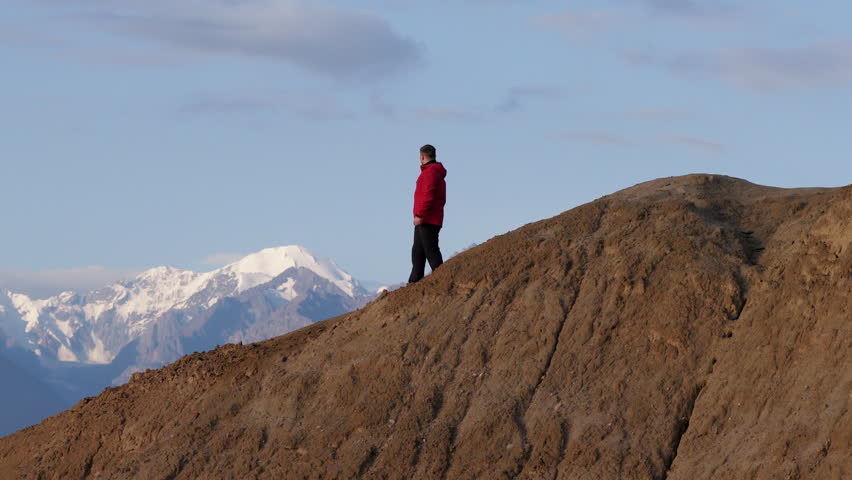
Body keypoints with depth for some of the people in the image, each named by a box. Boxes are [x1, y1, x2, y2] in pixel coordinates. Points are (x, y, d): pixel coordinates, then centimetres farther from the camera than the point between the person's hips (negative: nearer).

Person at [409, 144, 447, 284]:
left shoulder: (430, 171, -11)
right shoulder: (438, 173, 21)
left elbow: (428, 195, -21)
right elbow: (441, 199, 24)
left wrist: (419, 215, -21)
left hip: (426, 220, -10)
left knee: (430, 250, -12)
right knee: (418, 251, 11)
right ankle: (415, 281, 10)